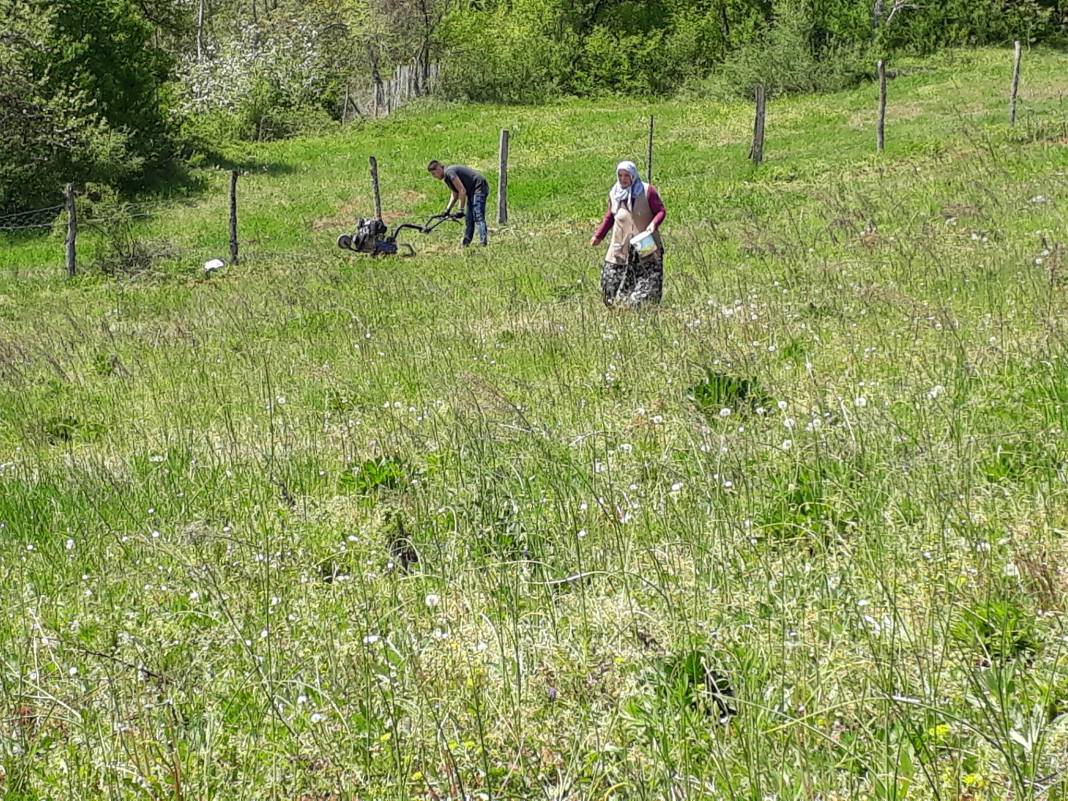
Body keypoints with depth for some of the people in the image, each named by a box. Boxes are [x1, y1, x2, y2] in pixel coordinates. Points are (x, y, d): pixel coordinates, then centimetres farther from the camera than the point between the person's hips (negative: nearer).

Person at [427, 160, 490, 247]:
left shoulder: (449, 172, -18)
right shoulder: (446, 177, 14)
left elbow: (462, 190, -22)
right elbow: (455, 195, 17)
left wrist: (461, 210, -18)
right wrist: (448, 209, 7)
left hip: (479, 187, -11)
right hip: (472, 191, 11)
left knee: (478, 217, -19)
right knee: (469, 218, 11)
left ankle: (483, 241, -27)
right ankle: (466, 243, 14)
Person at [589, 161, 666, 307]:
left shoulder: (647, 191, -4)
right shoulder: (614, 193, 8)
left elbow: (661, 211, -2)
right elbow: (609, 217, 21)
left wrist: (654, 224, -21)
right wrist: (599, 235, 19)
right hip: (621, 248, 3)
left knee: (650, 283, -5)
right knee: (611, 280, -4)